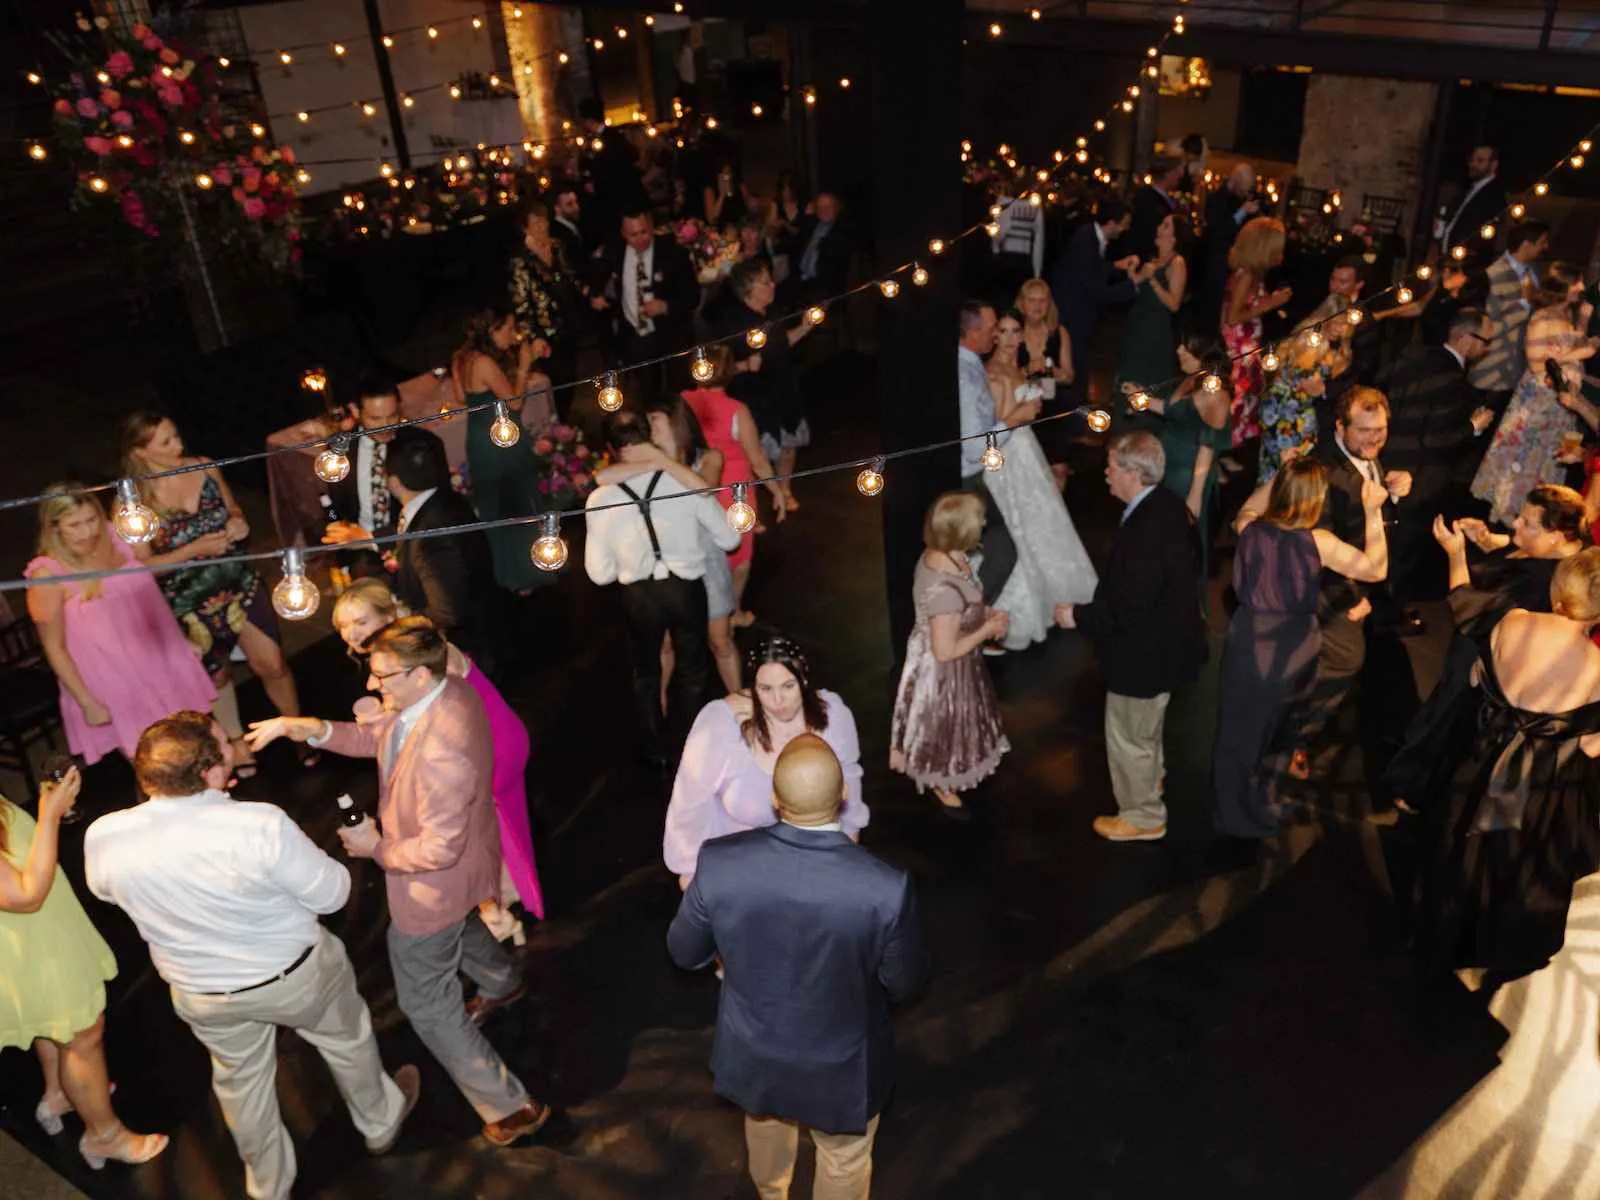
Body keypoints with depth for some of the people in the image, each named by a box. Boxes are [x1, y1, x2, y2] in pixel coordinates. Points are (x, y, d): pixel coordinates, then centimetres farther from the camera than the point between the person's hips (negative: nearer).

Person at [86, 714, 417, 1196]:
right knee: (346, 1039, 28)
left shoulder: (103, 837, -23)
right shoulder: (259, 826, -37)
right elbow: (331, 894, -21)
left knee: (240, 1080, 29)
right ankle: (381, 1122, 54)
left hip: (202, 993, 3)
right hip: (294, 972, -3)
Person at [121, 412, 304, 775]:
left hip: (238, 583, 2)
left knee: (272, 664, 4)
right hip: (189, 603, -2)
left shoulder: (204, 468, -8)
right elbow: (141, 566, -15)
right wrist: (195, 549, -26)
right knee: (217, 676, 19)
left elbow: (233, 510, 9)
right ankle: (236, 742, 41)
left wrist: (238, 523, -14)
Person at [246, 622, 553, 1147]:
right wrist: (305, 727, -16)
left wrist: (377, 849, -17)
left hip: (433, 883, -9)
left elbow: (438, 849, -34)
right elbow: (376, 736, -2)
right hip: (456, 869, 9)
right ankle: (501, 983, 71)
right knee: (456, 925, 39)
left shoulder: (440, 751, -43)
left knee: (427, 1003, 9)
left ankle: (511, 1108, 21)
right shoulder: (446, 689, -15)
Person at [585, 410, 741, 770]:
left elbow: (600, 573, -7)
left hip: (638, 595, 0)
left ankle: (657, 750, 43)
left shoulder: (600, 499, -14)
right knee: (691, 671, 26)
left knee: (645, 673, 28)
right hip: (686, 588, 0)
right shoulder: (685, 480, -16)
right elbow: (729, 539, -6)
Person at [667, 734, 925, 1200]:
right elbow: (905, 983, -15)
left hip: (755, 1053, 3)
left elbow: (684, 953, -9)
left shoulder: (721, 863, -28)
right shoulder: (886, 888, -34)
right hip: (841, 1067, -3)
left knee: (765, 1121, 37)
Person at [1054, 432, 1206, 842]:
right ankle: (1151, 778, 56)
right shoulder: (1165, 504, -3)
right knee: (1146, 727, 32)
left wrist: (1078, 616, -19)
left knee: (1129, 736, 11)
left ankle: (1143, 816, 30)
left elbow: (1128, 609, -31)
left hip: (1144, 653, -10)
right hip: (1163, 638, 10)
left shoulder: (1147, 532, -35)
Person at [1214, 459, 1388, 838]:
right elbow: (1375, 568, -11)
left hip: (1246, 647, 2)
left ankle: (1232, 812, 36)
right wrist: (1373, 512, -14)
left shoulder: (1251, 530, -10)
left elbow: (1246, 510, 16)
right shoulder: (1319, 542, -20)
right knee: (1278, 736, 22)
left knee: (1238, 732, 20)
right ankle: (1258, 816, 40)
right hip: (1292, 654, -2)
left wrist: (1278, 475, 8)